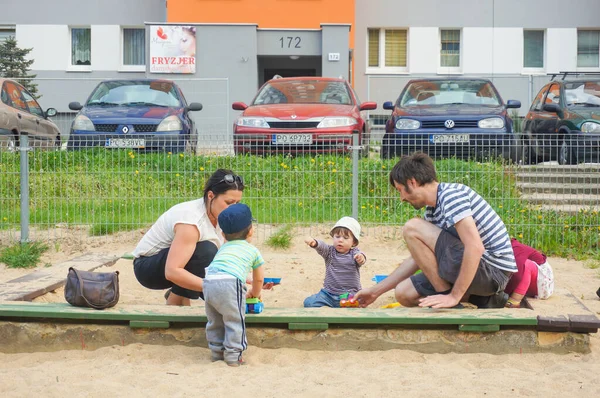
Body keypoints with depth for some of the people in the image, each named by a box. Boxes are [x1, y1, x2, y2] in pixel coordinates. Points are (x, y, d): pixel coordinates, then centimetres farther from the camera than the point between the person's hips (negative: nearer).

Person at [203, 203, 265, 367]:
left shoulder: (223, 248, 35)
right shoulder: (253, 251, 23)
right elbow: (258, 279, 34)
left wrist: (245, 291, 57)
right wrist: (255, 293, 56)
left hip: (209, 281, 5)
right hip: (230, 283, -5)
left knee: (214, 320, 20)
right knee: (234, 321, 5)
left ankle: (216, 351, 27)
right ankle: (233, 355, 4)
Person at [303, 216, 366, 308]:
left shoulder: (354, 253, -3)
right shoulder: (330, 251, 3)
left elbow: (360, 258, -24)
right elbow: (322, 247, -18)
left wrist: (361, 258, -51)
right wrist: (314, 243, -42)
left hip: (350, 294, -1)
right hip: (329, 293, 1)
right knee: (309, 303, -15)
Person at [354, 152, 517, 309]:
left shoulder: (451, 195, -16)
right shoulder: (432, 211, 13)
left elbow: (475, 248, -28)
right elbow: (418, 258, 20)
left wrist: (453, 297, -25)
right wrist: (375, 291, 20)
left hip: (492, 270, -10)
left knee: (412, 228, -15)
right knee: (404, 293, 10)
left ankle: (448, 300, -10)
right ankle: (483, 298, 7)